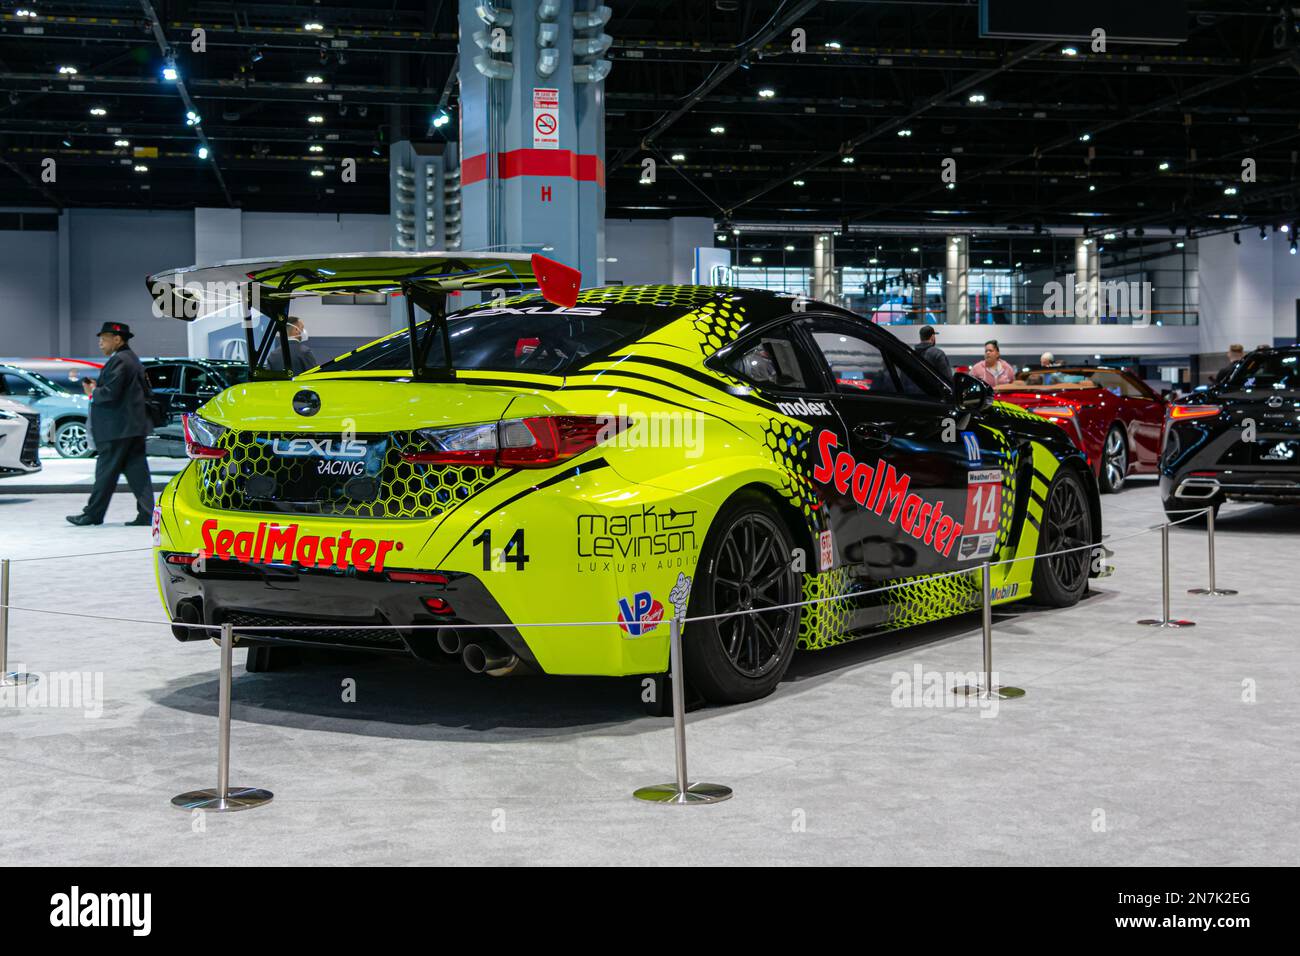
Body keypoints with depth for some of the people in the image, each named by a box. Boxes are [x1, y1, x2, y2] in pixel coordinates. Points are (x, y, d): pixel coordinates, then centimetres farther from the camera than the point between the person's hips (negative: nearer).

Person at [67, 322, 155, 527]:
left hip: (118, 428, -10)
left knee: (106, 470, -2)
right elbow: (147, 394, 20)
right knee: (137, 470, 6)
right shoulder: (133, 360, 17)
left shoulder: (118, 360, -13)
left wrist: (94, 391, -3)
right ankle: (146, 514, 2)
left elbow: (110, 393, -22)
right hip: (135, 425, 10)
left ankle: (93, 514, 6)